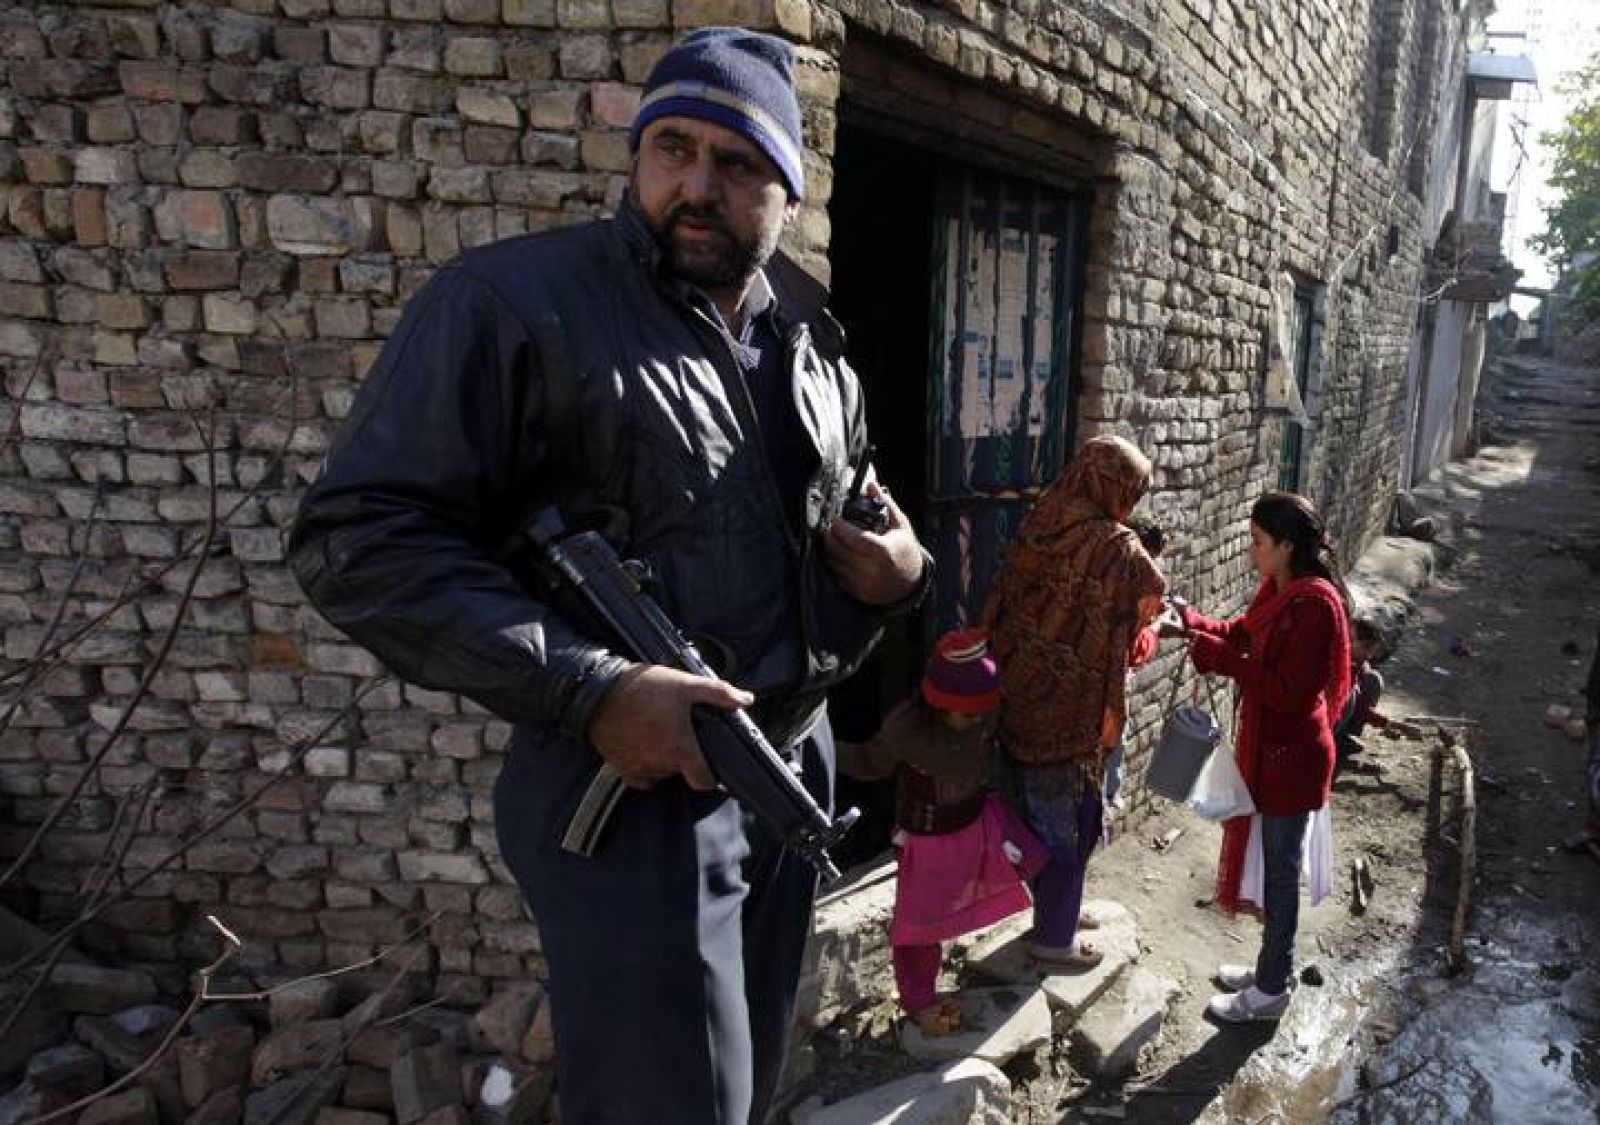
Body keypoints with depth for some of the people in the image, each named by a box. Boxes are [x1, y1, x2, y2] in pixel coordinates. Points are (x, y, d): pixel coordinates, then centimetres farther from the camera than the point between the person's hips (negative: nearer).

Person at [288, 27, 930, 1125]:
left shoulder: (813, 336, 8)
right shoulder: (514, 301, -12)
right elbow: (359, 538, -17)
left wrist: (898, 570, -3)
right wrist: (591, 691, -26)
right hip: (633, 783, -6)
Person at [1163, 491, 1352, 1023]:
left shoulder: (1315, 603, -25)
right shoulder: (1278, 590, 3)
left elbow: (1288, 692, -27)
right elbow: (1242, 633, 15)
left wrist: (1217, 657, -25)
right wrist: (1190, 623, 0)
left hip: (1291, 758, -9)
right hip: (1266, 748, 9)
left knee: (1279, 869, 6)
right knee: (1267, 859, 21)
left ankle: (1271, 991, 22)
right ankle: (1271, 967, 38)